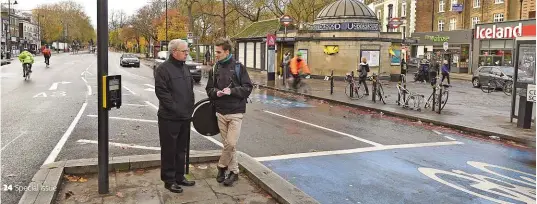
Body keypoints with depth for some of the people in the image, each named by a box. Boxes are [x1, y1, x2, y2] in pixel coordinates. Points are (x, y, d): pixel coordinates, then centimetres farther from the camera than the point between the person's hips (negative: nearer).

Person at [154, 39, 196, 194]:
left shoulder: (184, 68, 14)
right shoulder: (163, 69, -12)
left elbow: (190, 89, 21)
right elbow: (161, 92, -19)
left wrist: (190, 108, 11)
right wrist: (176, 109, -19)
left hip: (185, 117, 8)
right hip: (169, 118, -8)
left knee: (181, 149, 16)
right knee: (169, 150, 2)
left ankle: (179, 177, 27)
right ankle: (169, 180, 13)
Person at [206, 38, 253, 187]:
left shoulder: (238, 67, -4)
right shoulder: (215, 69, 8)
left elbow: (248, 88, -6)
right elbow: (209, 89, 12)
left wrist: (232, 91, -18)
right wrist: (216, 92, -9)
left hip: (235, 112, -4)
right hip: (220, 112, 4)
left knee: (231, 143, -8)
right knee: (227, 144, 8)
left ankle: (222, 166, 14)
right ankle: (234, 171, 21)